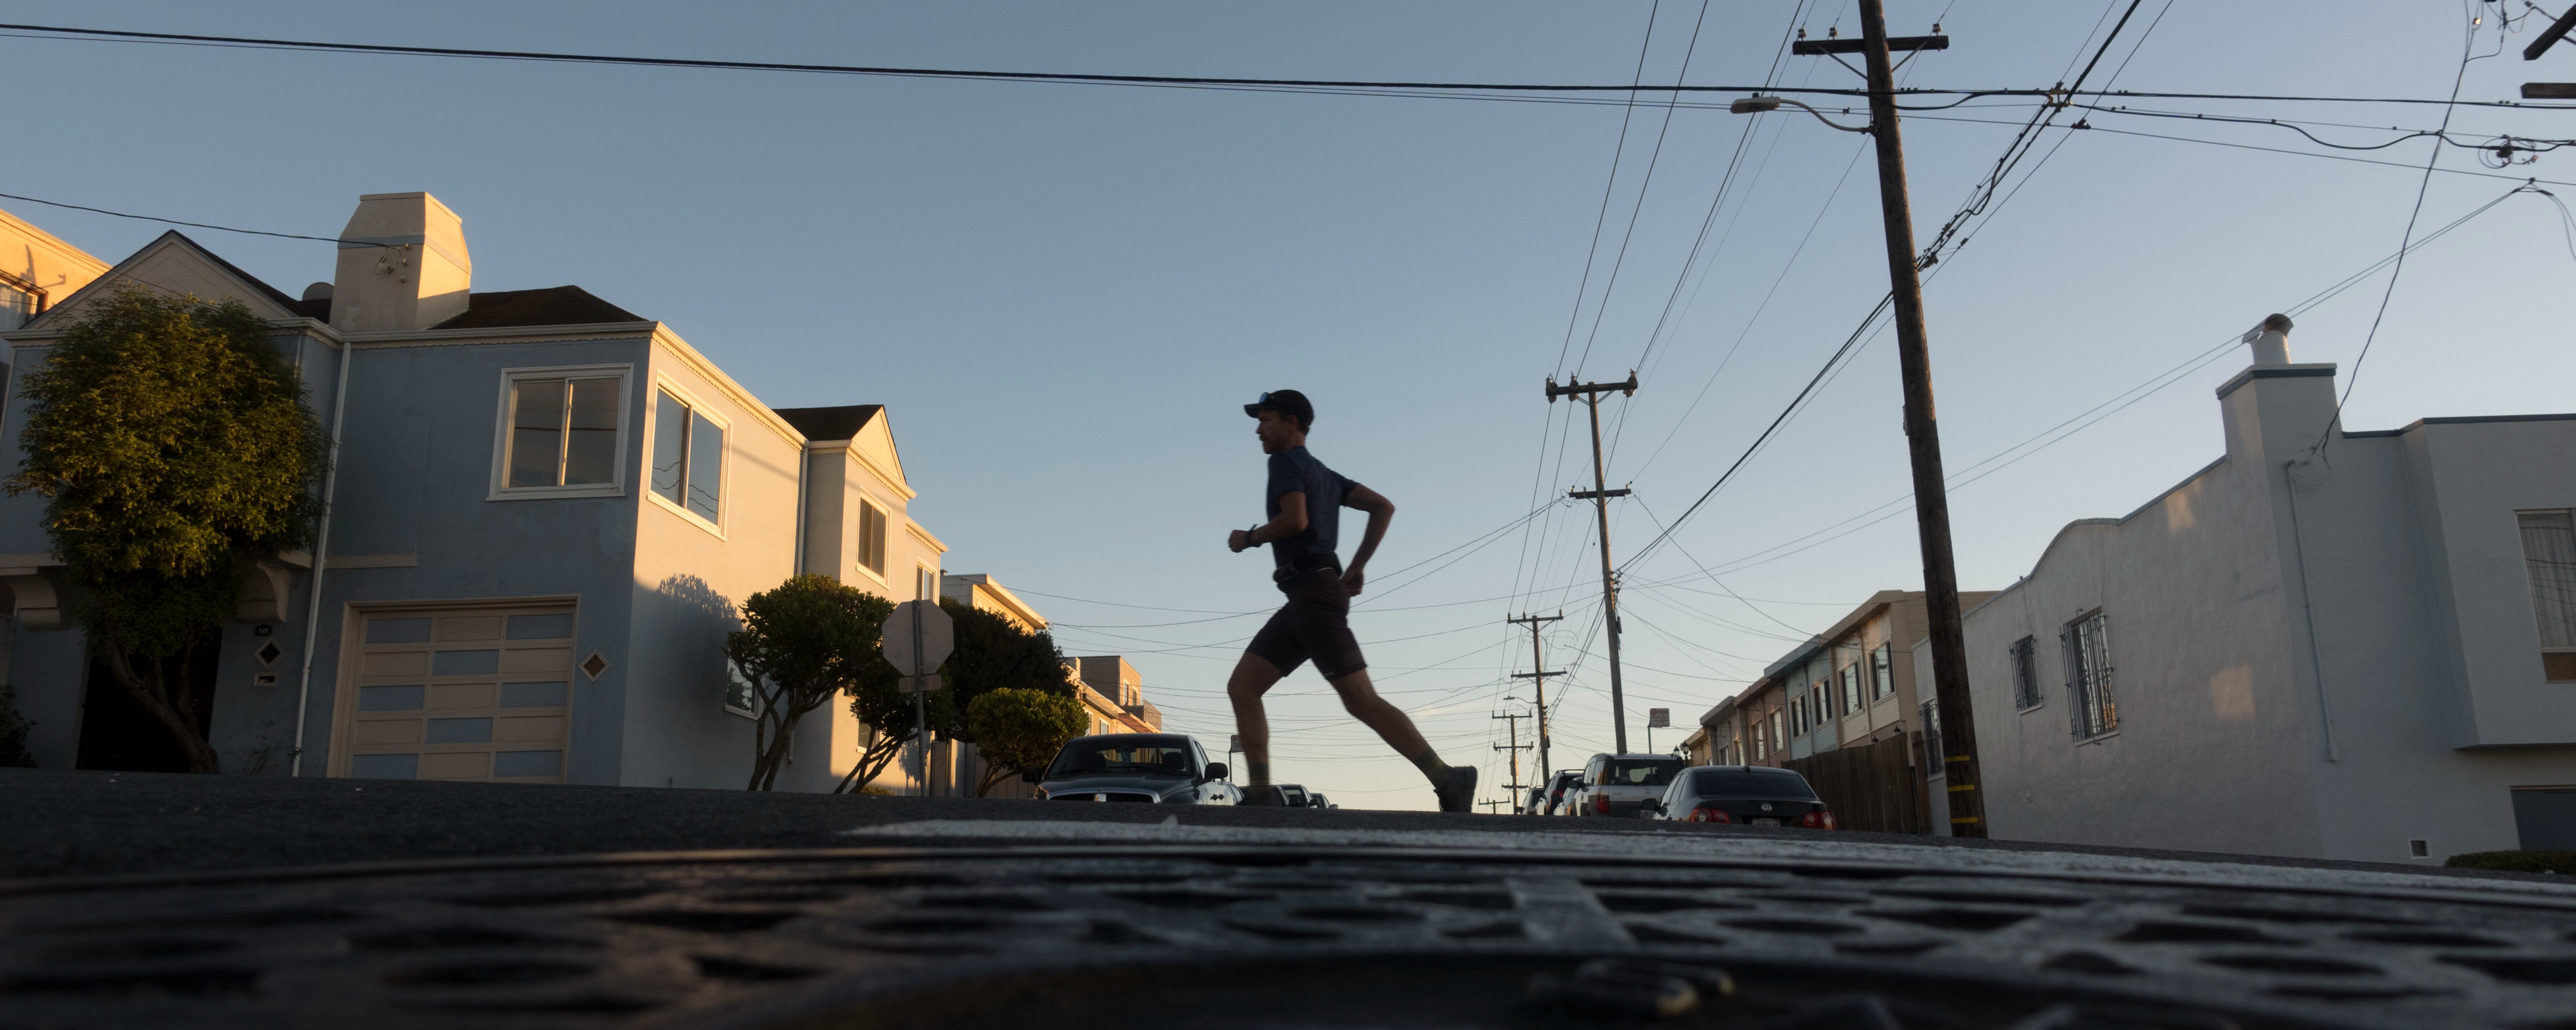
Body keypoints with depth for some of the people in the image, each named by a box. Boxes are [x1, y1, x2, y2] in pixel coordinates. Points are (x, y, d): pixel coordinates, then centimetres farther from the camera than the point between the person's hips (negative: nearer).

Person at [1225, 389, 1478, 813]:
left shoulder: (1286, 462, -3)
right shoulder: (1322, 473, 24)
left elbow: (1295, 520, -20)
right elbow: (1384, 507, 22)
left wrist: (1248, 537, -3)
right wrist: (1357, 566, 20)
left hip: (1313, 590, -10)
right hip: (1304, 600, 10)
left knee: (1361, 701, -12)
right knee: (1241, 688, 5)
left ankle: (1448, 781, -11)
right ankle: (1260, 796, -1)